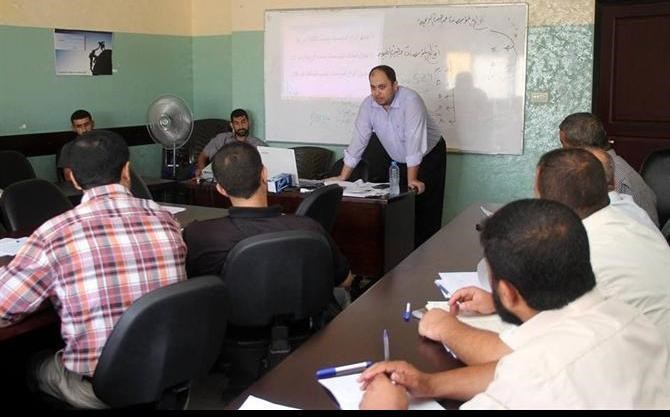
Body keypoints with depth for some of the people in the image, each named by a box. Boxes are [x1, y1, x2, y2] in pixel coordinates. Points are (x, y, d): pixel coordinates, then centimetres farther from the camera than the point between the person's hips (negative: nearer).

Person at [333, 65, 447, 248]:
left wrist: (412, 180, -36)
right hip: (400, 162, 5)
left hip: (429, 156, -5)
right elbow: (359, 140, -11)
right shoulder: (368, 105, -12)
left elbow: (414, 140, -33)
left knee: (426, 211, -7)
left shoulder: (410, 100, -29)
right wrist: (342, 178, -13)